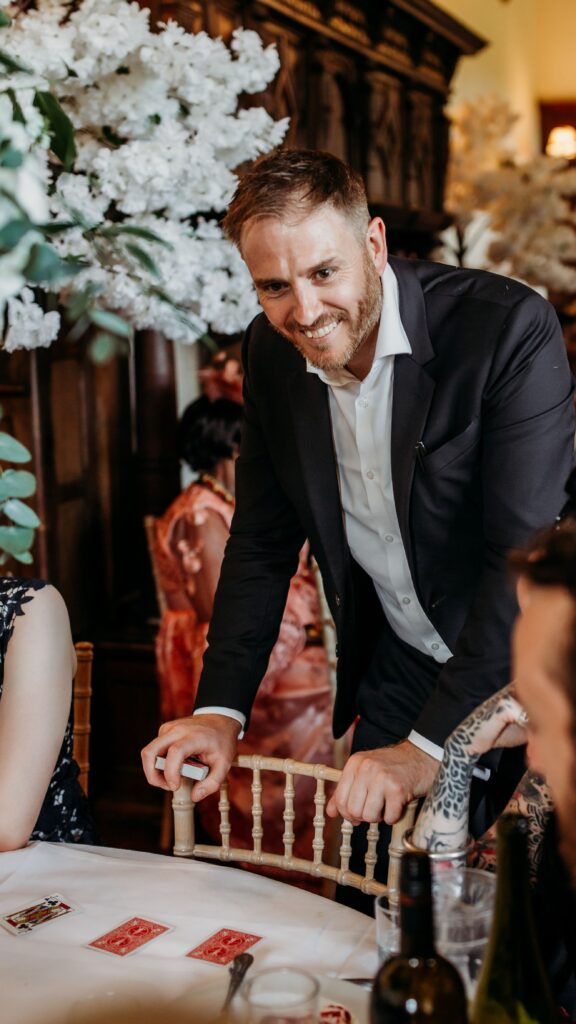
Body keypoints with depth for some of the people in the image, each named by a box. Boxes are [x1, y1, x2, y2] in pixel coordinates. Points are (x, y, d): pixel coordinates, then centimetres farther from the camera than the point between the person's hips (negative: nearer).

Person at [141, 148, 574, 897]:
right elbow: (263, 540, 3)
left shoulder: (510, 329, -23)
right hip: (398, 679, 4)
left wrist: (429, 745, -29)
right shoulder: (272, 351, -5)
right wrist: (221, 708, -6)